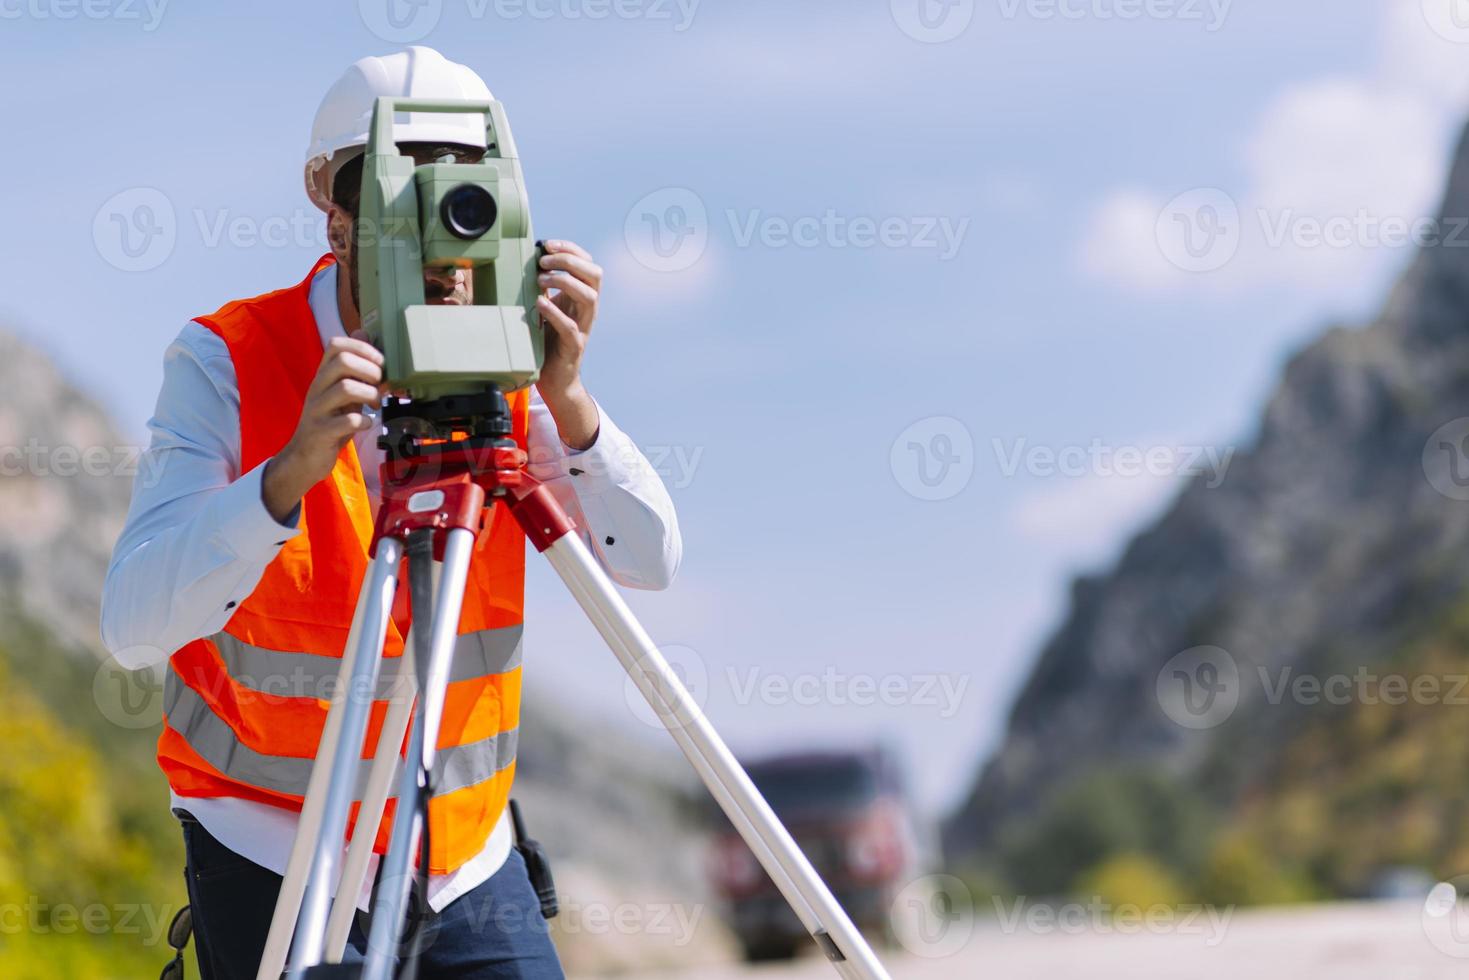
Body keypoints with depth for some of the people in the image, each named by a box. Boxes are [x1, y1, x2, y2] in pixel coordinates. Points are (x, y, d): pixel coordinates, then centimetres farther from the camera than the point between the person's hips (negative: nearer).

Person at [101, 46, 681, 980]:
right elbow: (135, 625, -26)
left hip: (472, 854, 4)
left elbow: (649, 561, -13)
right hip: (277, 860, -3)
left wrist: (566, 398, -28)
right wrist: (292, 470, -39)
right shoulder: (226, 361, -14)